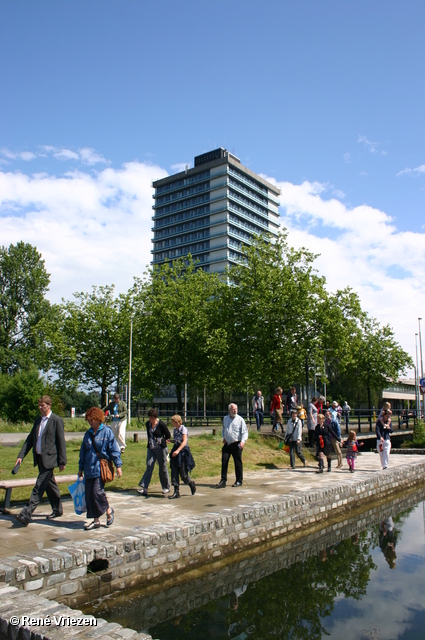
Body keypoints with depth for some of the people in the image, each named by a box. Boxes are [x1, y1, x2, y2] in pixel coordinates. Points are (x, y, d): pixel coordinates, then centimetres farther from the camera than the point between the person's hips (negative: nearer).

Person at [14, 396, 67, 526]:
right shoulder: (37, 420, 12)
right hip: (39, 458, 8)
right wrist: (21, 456, 4)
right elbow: (30, 439, 14)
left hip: (49, 458, -8)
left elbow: (61, 442, -9)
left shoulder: (57, 420, -9)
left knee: (39, 486, -9)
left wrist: (62, 461, -10)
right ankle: (57, 510, 29)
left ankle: (26, 514, -11)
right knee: (49, 484, 16)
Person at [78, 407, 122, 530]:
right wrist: (80, 468, 22)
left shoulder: (107, 432, -4)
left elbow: (114, 449, -4)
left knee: (97, 491, -14)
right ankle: (96, 520, 15)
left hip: (101, 467, -6)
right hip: (89, 469, 6)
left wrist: (118, 465, -7)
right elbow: (83, 452, 19)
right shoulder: (88, 434, 12)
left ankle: (108, 510, 12)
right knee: (89, 495, 4)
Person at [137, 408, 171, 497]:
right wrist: (150, 442, 13)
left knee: (162, 468, 5)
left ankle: (166, 487, 19)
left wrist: (160, 441, 7)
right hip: (151, 448, 5)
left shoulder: (161, 424, -13)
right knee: (149, 467, -5)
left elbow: (168, 436, -3)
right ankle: (144, 488, -8)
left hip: (161, 448, -4)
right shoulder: (148, 424, 5)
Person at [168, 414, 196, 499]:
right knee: (174, 472, 1)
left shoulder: (183, 429, -11)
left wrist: (178, 450, -31)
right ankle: (176, 492, 7)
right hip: (176, 451, 7)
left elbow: (184, 441, -20)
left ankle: (191, 484, 26)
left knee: (183, 473, -2)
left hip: (183, 451, -7)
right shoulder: (175, 430, 10)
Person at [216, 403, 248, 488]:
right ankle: (223, 481, 7)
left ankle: (239, 481, 17)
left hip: (236, 444, -4)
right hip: (227, 444, 4)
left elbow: (245, 432, -6)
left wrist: (243, 441, -19)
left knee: (238, 463, 4)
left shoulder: (240, 419, -4)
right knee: (224, 462, 0)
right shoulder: (225, 418, 11)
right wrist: (223, 437, 13)